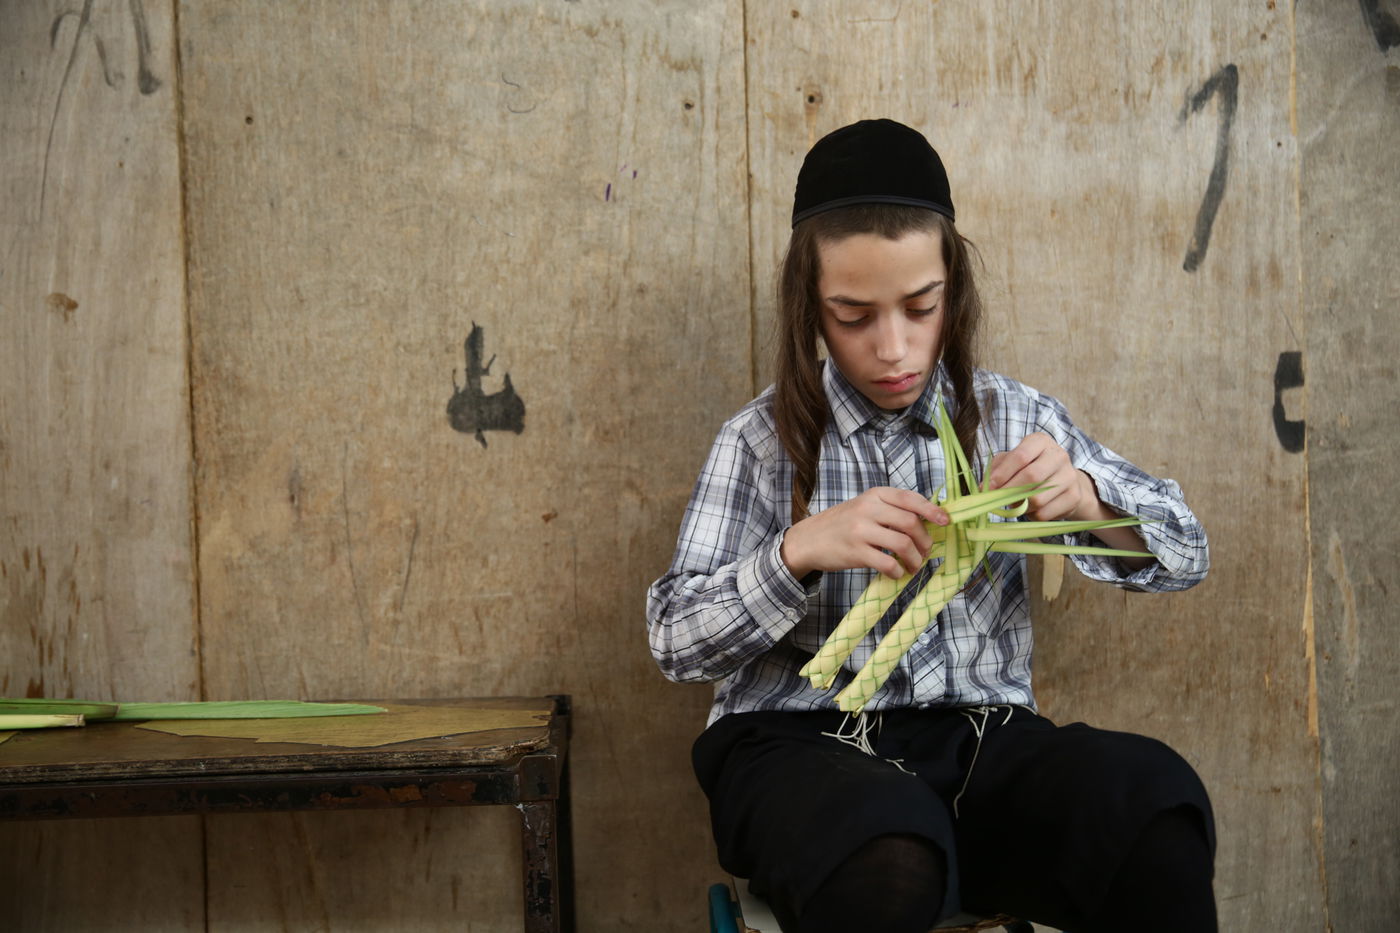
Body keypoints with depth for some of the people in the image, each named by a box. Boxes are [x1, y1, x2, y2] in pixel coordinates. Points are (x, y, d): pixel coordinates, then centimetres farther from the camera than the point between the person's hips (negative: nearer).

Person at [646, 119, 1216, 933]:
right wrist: (799, 552, -19)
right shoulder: (765, 440, 4)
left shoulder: (1013, 418, 10)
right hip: (801, 743, -3)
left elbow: (1186, 555, 11)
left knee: (1154, 793, -28)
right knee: (889, 860, -38)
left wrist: (1085, 494, -12)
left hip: (979, 739, 3)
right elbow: (675, 641, 0)